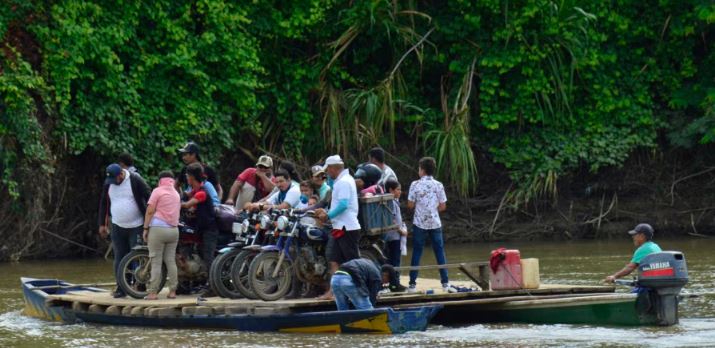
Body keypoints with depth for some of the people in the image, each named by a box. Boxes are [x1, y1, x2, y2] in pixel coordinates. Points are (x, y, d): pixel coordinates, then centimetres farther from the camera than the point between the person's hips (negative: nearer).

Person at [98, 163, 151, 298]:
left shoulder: (135, 181, -11)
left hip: (136, 226, -5)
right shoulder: (108, 183, 4)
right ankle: (121, 288, 7)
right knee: (119, 258, 3)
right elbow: (104, 203, 13)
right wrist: (102, 224, 12)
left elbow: (149, 198, -8)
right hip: (117, 226, 5)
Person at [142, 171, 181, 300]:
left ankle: (153, 292, -9)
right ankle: (172, 291, 5)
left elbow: (150, 211, -8)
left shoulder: (158, 191, -3)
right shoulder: (177, 194, 16)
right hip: (174, 230, 5)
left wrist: (145, 228, -4)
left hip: (158, 228, -5)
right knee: (171, 261, 8)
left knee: (156, 262, -6)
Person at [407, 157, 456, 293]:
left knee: (416, 253, 4)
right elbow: (443, 206, 0)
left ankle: (412, 284, 3)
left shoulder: (415, 184, -8)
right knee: (440, 252, 7)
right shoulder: (438, 185, -2)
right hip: (435, 224, 1)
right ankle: (445, 283, 6)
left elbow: (410, 205, -7)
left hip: (419, 224, -1)